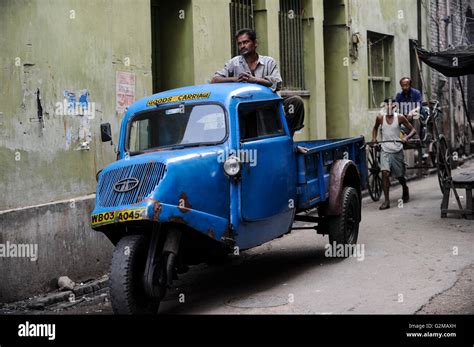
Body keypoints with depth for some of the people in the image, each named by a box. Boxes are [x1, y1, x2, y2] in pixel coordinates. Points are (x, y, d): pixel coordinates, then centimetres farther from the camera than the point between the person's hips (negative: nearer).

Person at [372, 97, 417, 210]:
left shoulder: (400, 117, -8)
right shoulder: (380, 117, -3)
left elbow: (413, 130, -3)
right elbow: (375, 128, 19)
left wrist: (406, 137, -21)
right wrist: (374, 138, 2)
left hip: (397, 151, -1)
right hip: (385, 151, 1)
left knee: (400, 176, 10)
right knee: (385, 173, -16)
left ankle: (405, 190, 44)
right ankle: (386, 201, -13)